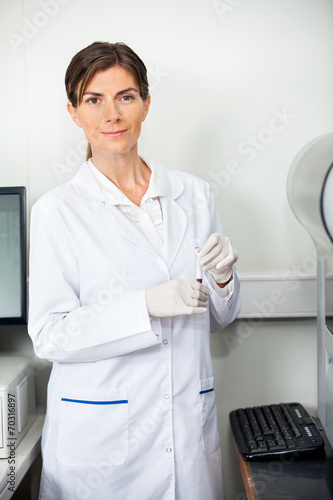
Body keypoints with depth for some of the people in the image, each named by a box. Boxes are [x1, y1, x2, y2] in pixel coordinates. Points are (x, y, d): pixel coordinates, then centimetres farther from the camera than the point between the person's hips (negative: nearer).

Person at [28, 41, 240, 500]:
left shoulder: (194, 195, 3)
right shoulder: (56, 211, -7)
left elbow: (217, 318, 11)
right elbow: (49, 336, -11)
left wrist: (222, 278, -11)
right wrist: (146, 307, -23)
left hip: (189, 422, 3)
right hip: (98, 431, -3)